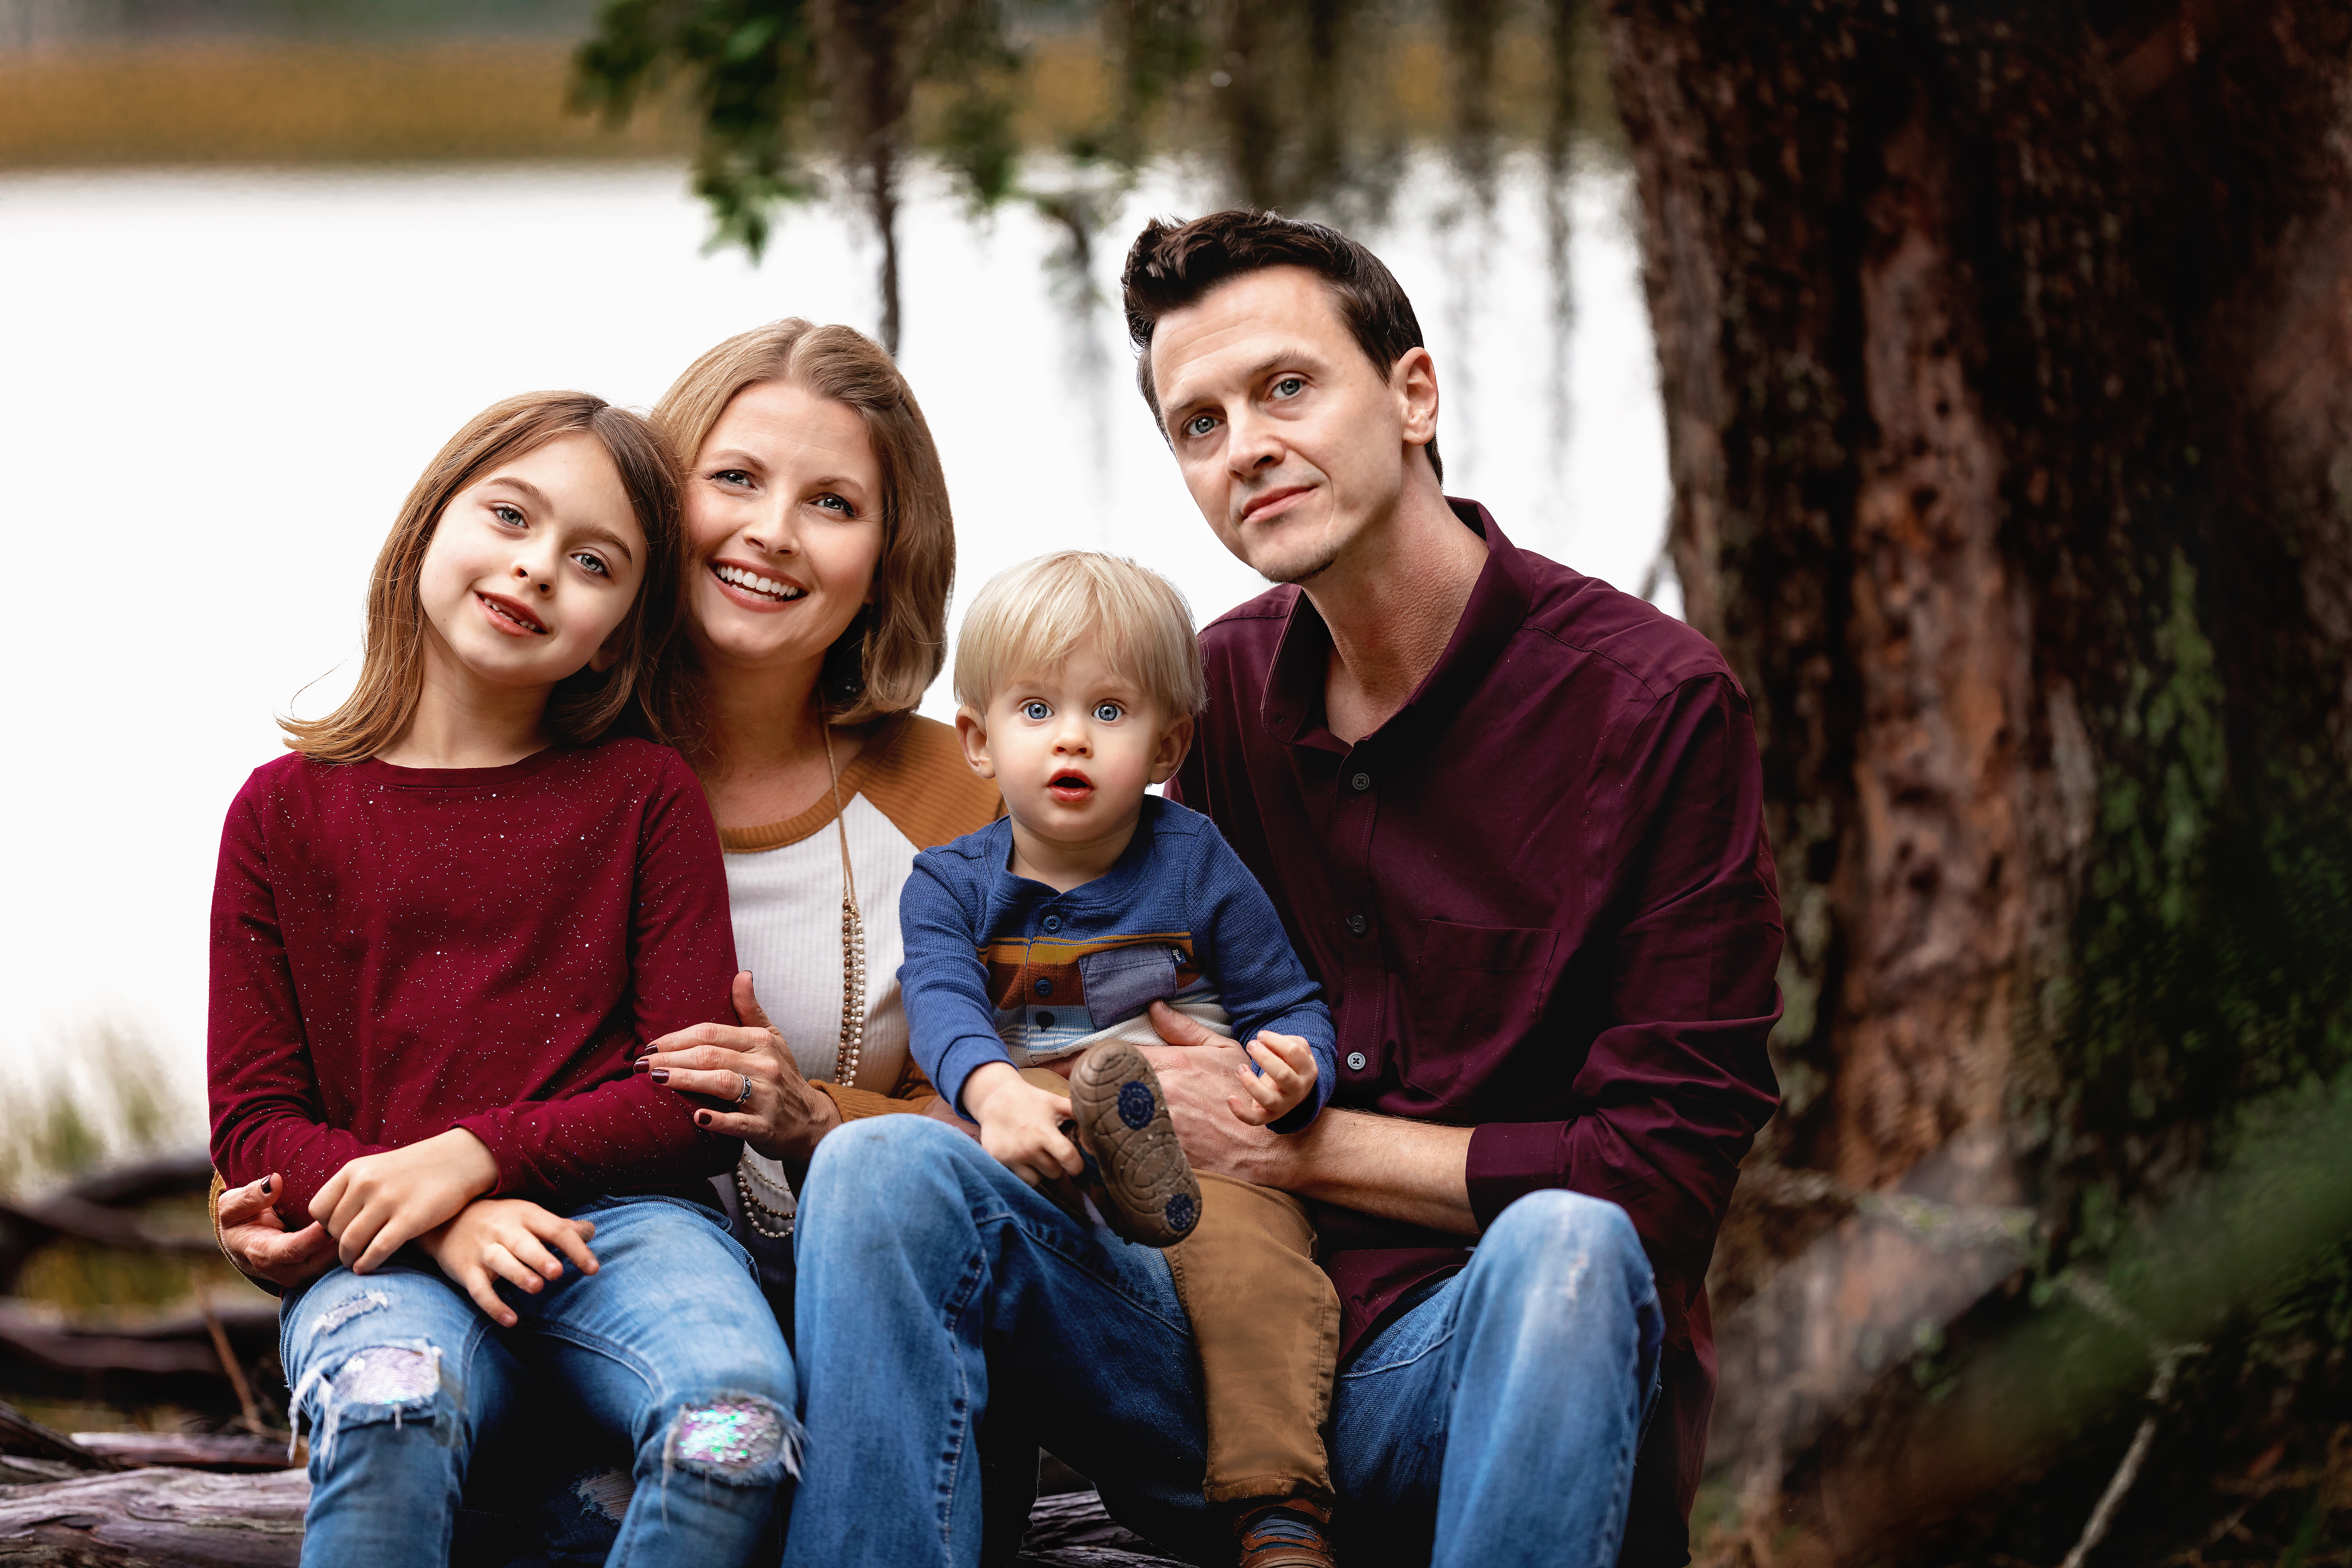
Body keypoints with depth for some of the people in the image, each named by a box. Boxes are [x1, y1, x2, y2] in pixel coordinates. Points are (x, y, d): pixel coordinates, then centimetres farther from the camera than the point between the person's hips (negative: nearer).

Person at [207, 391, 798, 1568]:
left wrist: (477, 1157, -10)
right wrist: (445, 1228, -11)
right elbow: (253, 1121, 9)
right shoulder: (288, 809, 12)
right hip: (383, 1262, -1)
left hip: (613, 1216, 1)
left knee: (736, 1424, -34)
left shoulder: (643, 797, 12)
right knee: (389, 1409, -38)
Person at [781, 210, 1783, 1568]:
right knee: (887, 1173, -18)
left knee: (1566, 1247, -38)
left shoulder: (1655, 703, -6)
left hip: (1474, 1358, -4)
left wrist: (1295, 1143, -8)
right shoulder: (1225, 687, 11)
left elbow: (1664, 1173, -9)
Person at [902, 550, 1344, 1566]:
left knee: (1252, 1251, -32)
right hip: (1030, 1144, 1)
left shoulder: (1199, 868, 9)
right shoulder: (950, 886, 10)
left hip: (1203, 1151, -1)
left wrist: (1292, 1073, -18)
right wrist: (994, 1090, -32)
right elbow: (943, 1004, -9)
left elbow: (1288, 1009, 8)